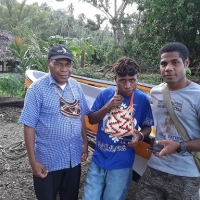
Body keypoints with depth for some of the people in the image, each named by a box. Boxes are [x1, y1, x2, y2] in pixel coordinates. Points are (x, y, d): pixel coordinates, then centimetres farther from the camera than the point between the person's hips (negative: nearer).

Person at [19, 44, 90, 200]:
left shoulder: (76, 86, 0)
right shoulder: (38, 89, -16)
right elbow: (29, 126, -14)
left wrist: (85, 144, 8)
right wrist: (33, 161, -14)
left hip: (74, 158, 5)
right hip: (48, 161, -4)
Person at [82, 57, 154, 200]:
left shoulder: (142, 99, -9)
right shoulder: (105, 94, -5)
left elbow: (147, 127, 1)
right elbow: (91, 119, -1)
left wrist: (140, 136, -22)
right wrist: (107, 107, -18)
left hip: (121, 164, -2)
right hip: (99, 159, 2)